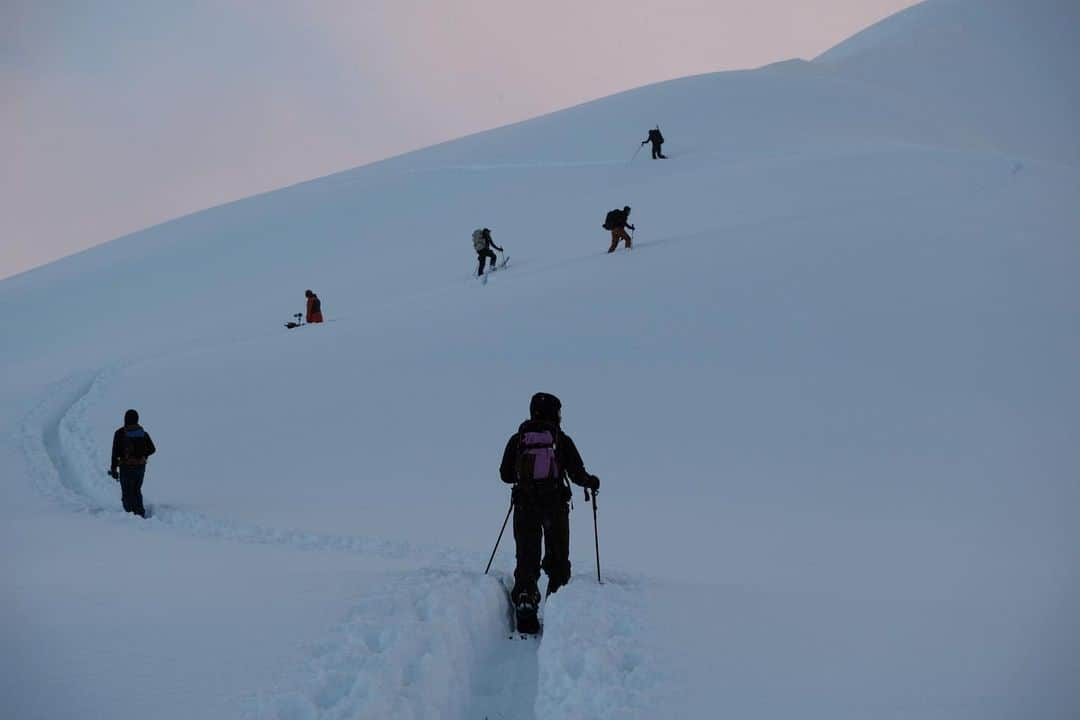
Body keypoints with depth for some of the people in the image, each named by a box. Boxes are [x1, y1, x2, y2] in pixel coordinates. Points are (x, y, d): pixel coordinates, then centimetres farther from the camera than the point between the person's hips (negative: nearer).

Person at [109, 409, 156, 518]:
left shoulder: (120, 433, -10)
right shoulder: (143, 433, 2)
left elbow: (115, 453, -10)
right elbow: (152, 449, 9)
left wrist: (113, 469, -4)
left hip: (126, 468, -4)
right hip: (141, 467, 4)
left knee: (127, 493, 4)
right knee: (137, 491, 20)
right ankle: (140, 512, 18)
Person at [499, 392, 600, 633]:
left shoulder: (518, 439, 3)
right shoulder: (561, 439, -2)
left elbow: (505, 475, 8)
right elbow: (577, 474, -3)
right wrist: (591, 482, 18)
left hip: (525, 506, 1)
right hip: (556, 506, -1)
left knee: (526, 559, 4)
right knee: (557, 560, 13)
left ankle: (525, 601, -15)